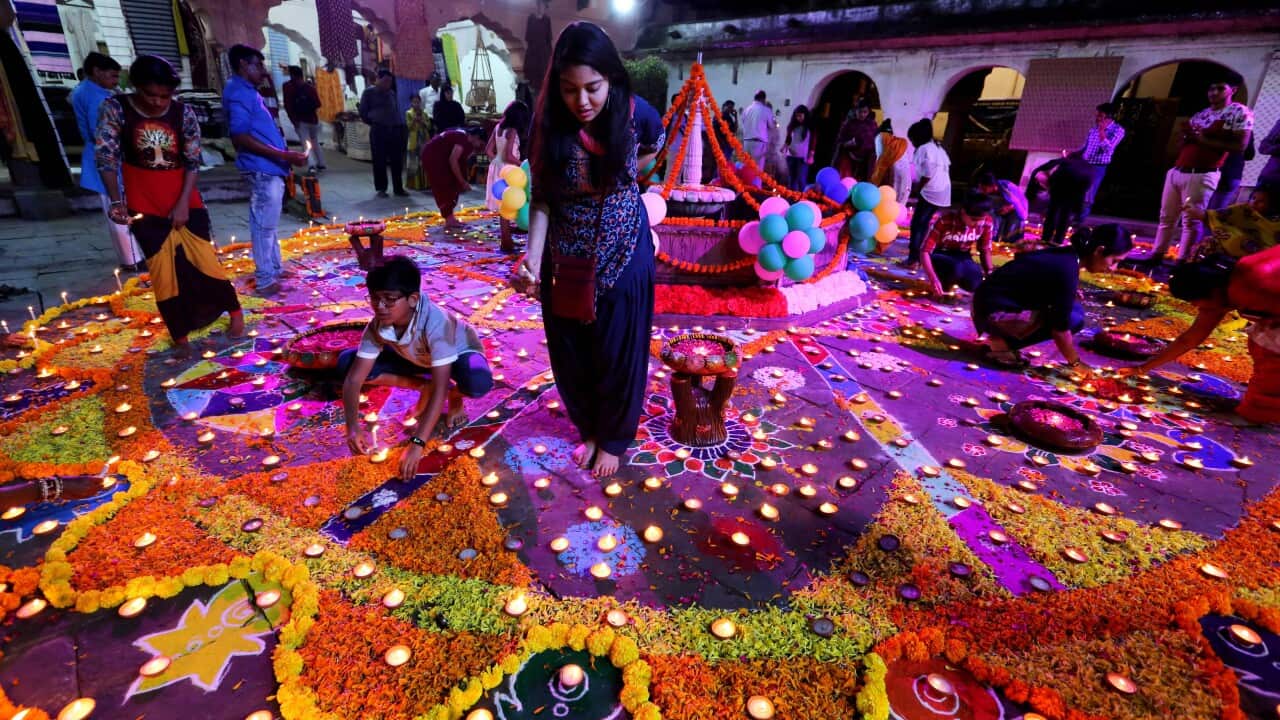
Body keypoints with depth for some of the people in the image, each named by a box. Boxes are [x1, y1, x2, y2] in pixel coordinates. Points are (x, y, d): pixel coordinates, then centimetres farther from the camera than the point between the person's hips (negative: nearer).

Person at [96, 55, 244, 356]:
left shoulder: (183, 113, -5)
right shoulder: (115, 109, -7)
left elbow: (193, 161, -4)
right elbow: (106, 158, -8)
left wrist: (183, 203, -12)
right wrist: (116, 201, -20)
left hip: (185, 201, 0)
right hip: (146, 206, 0)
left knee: (203, 258, -2)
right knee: (163, 269, 2)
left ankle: (234, 310, 19)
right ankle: (180, 337, 10)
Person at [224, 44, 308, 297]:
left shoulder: (247, 92, 18)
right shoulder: (239, 93, -13)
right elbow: (241, 136, -21)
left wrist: (286, 155, 20)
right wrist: (284, 155, -23)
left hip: (269, 168, 10)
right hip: (262, 169, -10)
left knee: (268, 224, 17)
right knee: (264, 225, -6)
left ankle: (275, 268, 28)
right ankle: (265, 281, 0)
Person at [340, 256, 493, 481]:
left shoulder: (436, 322, -41)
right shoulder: (377, 327, -25)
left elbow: (440, 389, -44)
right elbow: (353, 379, -23)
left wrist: (417, 444, -50)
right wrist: (353, 426, -40)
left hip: (460, 354, -5)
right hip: (419, 359, 5)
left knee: (478, 382, -42)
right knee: (346, 362, -14)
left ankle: (455, 396, -2)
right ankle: (424, 388, 2)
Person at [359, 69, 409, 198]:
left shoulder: (392, 93, 18)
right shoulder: (369, 92, 5)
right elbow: (363, 112, 5)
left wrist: (402, 126, 6)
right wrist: (373, 122, 6)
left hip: (396, 130, 4)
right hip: (378, 130, -4)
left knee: (397, 161, 2)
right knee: (380, 161, -1)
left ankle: (398, 188, 9)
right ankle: (381, 188, 5)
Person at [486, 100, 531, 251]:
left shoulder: (498, 127, 7)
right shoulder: (512, 131, -16)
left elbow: (489, 150, 9)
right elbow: (509, 156, -23)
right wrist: (522, 164, -11)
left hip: (497, 168, 8)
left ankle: (507, 239, 23)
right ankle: (506, 243, 11)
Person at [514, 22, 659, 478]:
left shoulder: (633, 113, -13)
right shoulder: (550, 124, -13)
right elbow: (543, 198, -11)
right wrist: (533, 256, -25)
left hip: (623, 257, -1)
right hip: (567, 262, 2)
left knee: (618, 354, 11)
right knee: (572, 354, 14)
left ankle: (613, 438, 35)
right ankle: (588, 428, 40)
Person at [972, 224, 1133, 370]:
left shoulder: (1066, 255, 7)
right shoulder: (1067, 271, -20)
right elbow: (1060, 327, -15)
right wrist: (1075, 363, -2)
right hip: (994, 312, -9)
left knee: (1074, 309, 11)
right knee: (1073, 319, -10)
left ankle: (1003, 338, 9)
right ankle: (1002, 344, -6)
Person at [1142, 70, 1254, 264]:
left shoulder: (1239, 113, -2)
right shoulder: (1200, 114, 19)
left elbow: (1239, 145, -10)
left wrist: (1204, 140, -13)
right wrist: (1186, 135, 2)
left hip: (1201, 176, -7)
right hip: (1176, 171, 7)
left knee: (1191, 221, -3)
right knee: (1166, 217, 9)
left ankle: (1181, 261, 1)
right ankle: (1157, 254, 16)